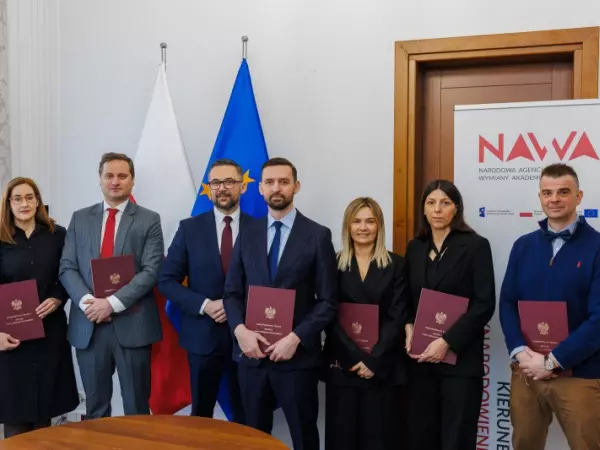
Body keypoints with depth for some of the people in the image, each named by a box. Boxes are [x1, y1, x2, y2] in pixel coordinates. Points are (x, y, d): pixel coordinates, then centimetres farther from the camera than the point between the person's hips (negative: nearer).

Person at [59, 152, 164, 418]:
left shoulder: (149, 220, 1)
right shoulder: (80, 218, 11)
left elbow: (151, 271, -8)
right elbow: (67, 268, 5)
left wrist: (113, 303, -17)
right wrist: (86, 301, -13)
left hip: (132, 324, -2)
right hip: (87, 325, 3)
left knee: (136, 409, 8)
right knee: (95, 407, 14)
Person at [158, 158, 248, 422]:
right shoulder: (189, 228, 0)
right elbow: (167, 281, -1)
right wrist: (204, 305, -14)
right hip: (203, 335, 1)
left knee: (245, 415, 11)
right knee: (200, 414, 15)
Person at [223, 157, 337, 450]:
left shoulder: (318, 235, -3)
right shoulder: (247, 234, 8)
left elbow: (328, 301, -5)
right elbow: (232, 292, 8)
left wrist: (296, 338, -16)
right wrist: (240, 330, -10)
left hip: (297, 355, -3)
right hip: (251, 352, 3)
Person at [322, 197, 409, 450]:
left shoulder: (396, 265, 4)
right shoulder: (334, 264, 5)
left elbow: (397, 317, -3)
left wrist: (374, 360, -12)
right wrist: (356, 358, -11)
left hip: (384, 367, 0)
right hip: (342, 366, 1)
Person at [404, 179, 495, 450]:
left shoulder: (475, 246, -4)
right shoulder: (415, 248, 10)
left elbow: (484, 304, -10)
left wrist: (447, 342, -16)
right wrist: (409, 329, -5)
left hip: (460, 358, -4)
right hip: (420, 358, 4)